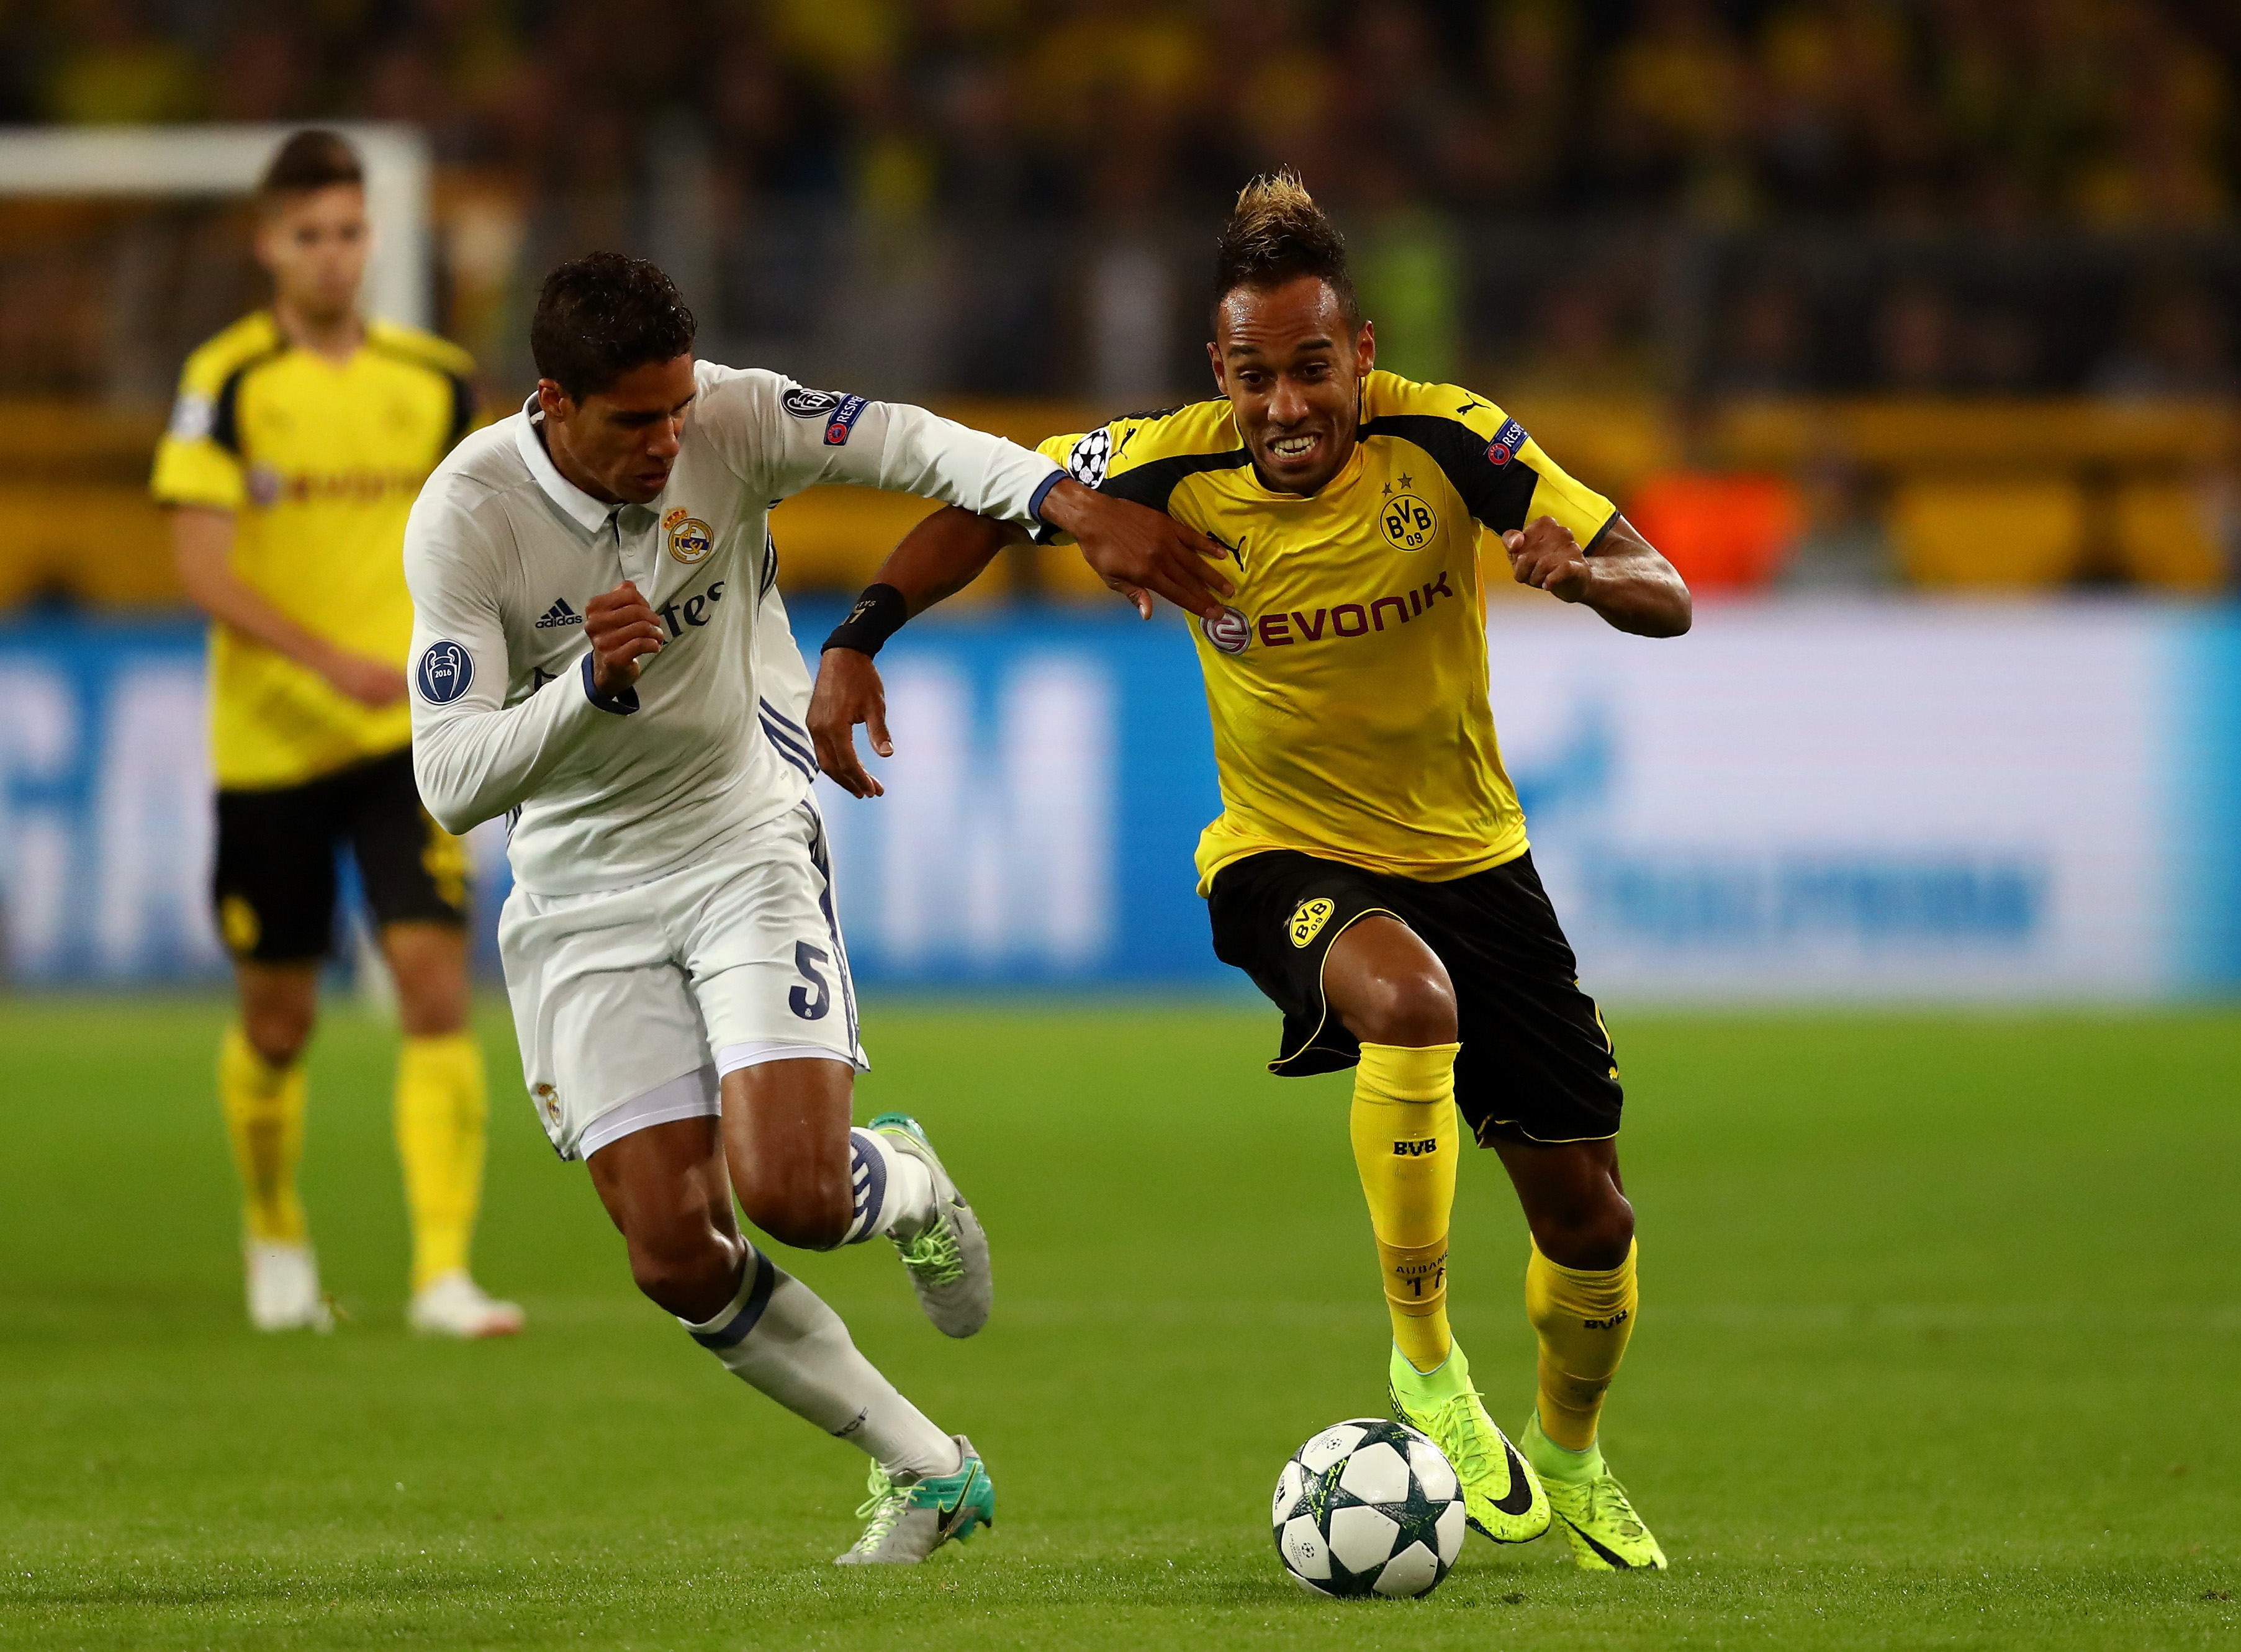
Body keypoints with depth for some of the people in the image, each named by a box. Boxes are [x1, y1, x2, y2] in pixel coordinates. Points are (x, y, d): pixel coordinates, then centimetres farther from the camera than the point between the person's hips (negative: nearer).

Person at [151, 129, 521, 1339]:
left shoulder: (435, 380, 4)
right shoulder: (227, 383, -6)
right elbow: (202, 568, -14)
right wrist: (329, 660, -26)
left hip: (410, 737, 2)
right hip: (268, 741, -2)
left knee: (437, 989, -14)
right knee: (278, 1022, 9)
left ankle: (444, 1273, -16)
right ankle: (274, 1232, 36)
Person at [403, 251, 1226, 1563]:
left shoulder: (725, 420, -14)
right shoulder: (465, 519, -17)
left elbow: (904, 443, -24)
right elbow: (451, 781, -21)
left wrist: (1068, 500, -42)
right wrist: (591, 684, -38)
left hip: (747, 841, 0)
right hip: (583, 891, 0)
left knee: (791, 1192, -20)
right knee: (676, 1255, -7)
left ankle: (909, 1189, 19)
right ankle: (927, 1471, 13)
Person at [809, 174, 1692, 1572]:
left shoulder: (1443, 439, -18)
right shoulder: (1175, 469, -17)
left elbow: (1667, 601, -19)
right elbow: (989, 505, 1)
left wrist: (1582, 570, -41)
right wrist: (857, 643, -11)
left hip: (1470, 850, 2)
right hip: (1284, 858, -2)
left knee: (1586, 1208, 5)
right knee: (1409, 998, -38)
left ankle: (1572, 1458, 38)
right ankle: (1426, 1372, -20)